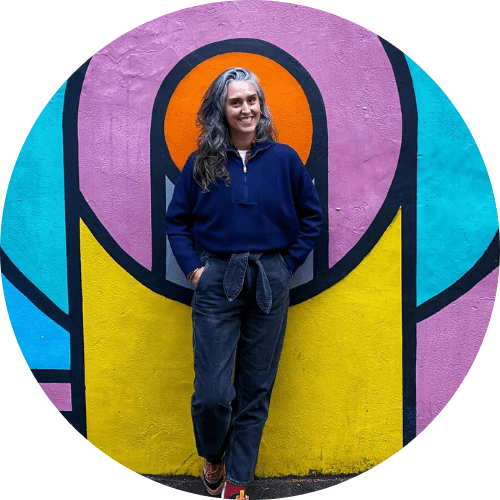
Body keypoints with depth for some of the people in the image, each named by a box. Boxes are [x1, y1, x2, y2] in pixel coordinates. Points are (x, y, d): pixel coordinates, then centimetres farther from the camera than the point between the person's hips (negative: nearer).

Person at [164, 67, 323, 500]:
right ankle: (212, 457, 29)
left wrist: (289, 264, 3)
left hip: (269, 283, 1)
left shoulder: (284, 159, 3)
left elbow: (312, 216, 10)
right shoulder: (202, 163, 3)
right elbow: (176, 220, 10)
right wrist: (192, 266, 0)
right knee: (212, 393, -4)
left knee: (255, 391, 8)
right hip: (217, 283, -1)